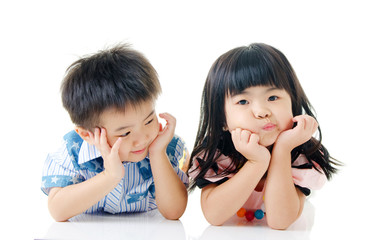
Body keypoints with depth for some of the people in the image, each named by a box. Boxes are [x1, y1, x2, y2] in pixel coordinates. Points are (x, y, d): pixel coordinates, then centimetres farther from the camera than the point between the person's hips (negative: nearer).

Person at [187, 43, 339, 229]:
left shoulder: (303, 155, -22)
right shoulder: (214, 154, -21)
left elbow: (279, 221, -32)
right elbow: (214, 216, -32)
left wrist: (281, 151, -39)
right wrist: (257, 163, -40)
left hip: (286, 235, 1)